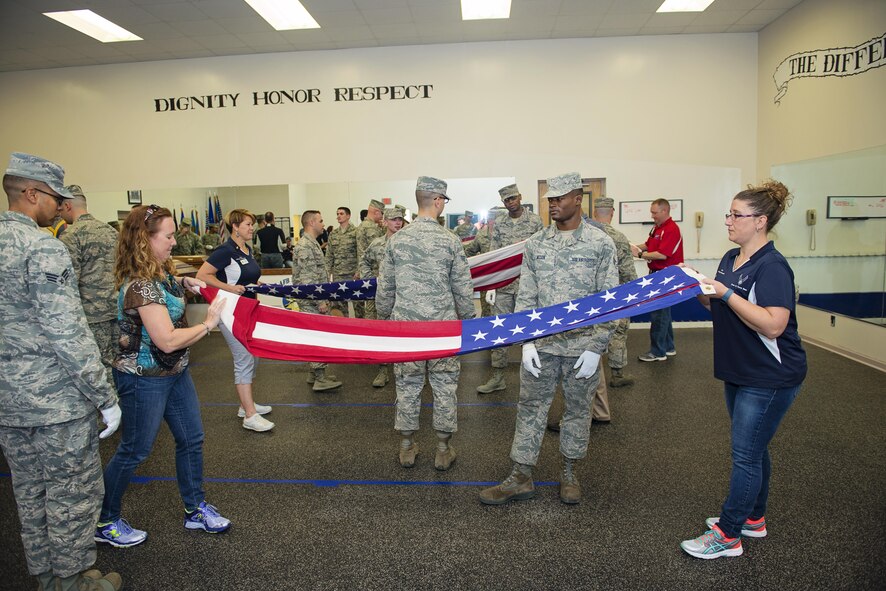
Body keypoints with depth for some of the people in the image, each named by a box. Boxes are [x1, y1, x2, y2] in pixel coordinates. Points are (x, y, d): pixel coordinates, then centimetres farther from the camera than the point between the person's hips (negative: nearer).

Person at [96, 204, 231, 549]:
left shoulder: (160, 273, 2)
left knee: (191, 438, 15)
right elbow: (168, 340, -29)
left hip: (174, 372, 9)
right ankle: (105, 523, 29)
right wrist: (208, 324, -17)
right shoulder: (140, 286, -26)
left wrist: (184, 284, 7)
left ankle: (195, 509, 31)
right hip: (144, 380, -9)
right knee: (135, 450, 8)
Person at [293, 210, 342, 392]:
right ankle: (319, 379, 0)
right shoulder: (305, 246, -17)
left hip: (316, 301, 10)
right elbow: (307, 279, -22)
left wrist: (323, 299, 21)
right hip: (311, 302, -10)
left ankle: (315, 373, 24)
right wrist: (320, 301, -20)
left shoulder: (312, 243, 17)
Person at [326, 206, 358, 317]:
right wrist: (327, 271, 8)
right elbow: (329, 254, 15)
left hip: (352, 273, -5)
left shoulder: (356, 232, -4)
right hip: (337, 274, 5)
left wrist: (358, 271, -13)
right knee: (339, 301, 7)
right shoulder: (333, 234, 12)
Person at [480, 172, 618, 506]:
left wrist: (595, 348, -11)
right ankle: (521, 478, 21)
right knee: (530, 409, 8)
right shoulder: (535, 244, 4)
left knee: (578, 411, 12)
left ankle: (569, 473, 32)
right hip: (541, 345, 2)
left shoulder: (600, 244, -4)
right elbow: (526, 297, 5)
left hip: (582, 347, -2)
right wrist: (526, 342, -4)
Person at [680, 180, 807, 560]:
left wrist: (726, 293, -29)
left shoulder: (772, 267, -21)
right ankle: (753, 518, 37)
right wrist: (702, 291, -3)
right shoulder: (731, 258, 6)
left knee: (746, 455, 0)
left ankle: (728, 535, 12)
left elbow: (773, 325, -29)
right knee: (752, 449, 20)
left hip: (769, 379, -9)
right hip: (740, 372, 9)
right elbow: (722, 310, 15)